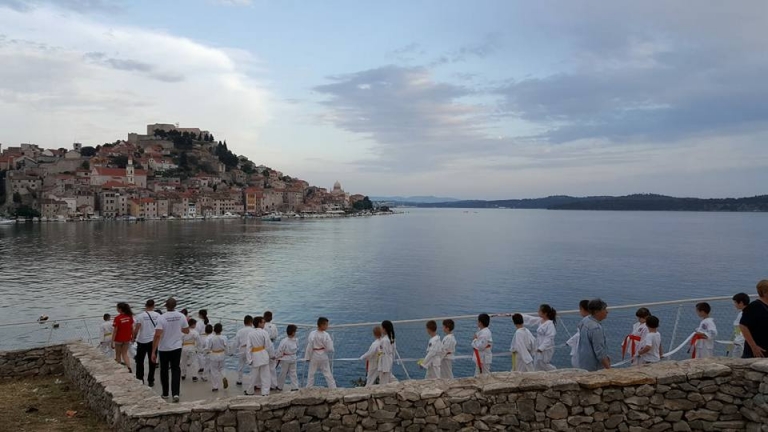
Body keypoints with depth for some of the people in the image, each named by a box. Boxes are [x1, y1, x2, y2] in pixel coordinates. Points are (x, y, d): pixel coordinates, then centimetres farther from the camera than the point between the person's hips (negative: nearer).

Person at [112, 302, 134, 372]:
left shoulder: (117, 318, -18)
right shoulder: (130, 317, -5)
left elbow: (115, 331, -17)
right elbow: (132, 328, 3)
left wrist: (112, 342, -12)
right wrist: (132, 336, 17)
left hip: (118, 339, -4)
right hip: (127, 338, 4)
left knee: (118, 355, 16)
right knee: (125, 354, 16)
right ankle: (129, 368, 2)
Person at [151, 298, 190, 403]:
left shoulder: (161, 318, -17)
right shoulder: (181, 316, -7)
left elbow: (157, 335, -23)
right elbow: (186, 331, 6)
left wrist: (153, 352, -19)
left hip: (164, 349, -2)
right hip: (177, 348, 2)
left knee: (164, 371, 15)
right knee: (176, 370, 8)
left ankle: (165, 394, 26)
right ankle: (176, 393, -5)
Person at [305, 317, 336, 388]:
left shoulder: (312, 334, -11)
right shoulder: (326, 335, -15)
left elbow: (309, 346, -7)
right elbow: (329, 348, -12)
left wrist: (308, 357, 2)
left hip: (314, 356, 1)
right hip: (323, 356, -1)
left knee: (311, 373, 13)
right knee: (328, 373, 8)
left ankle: (308, 388, 18)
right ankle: (333, 388, 11)